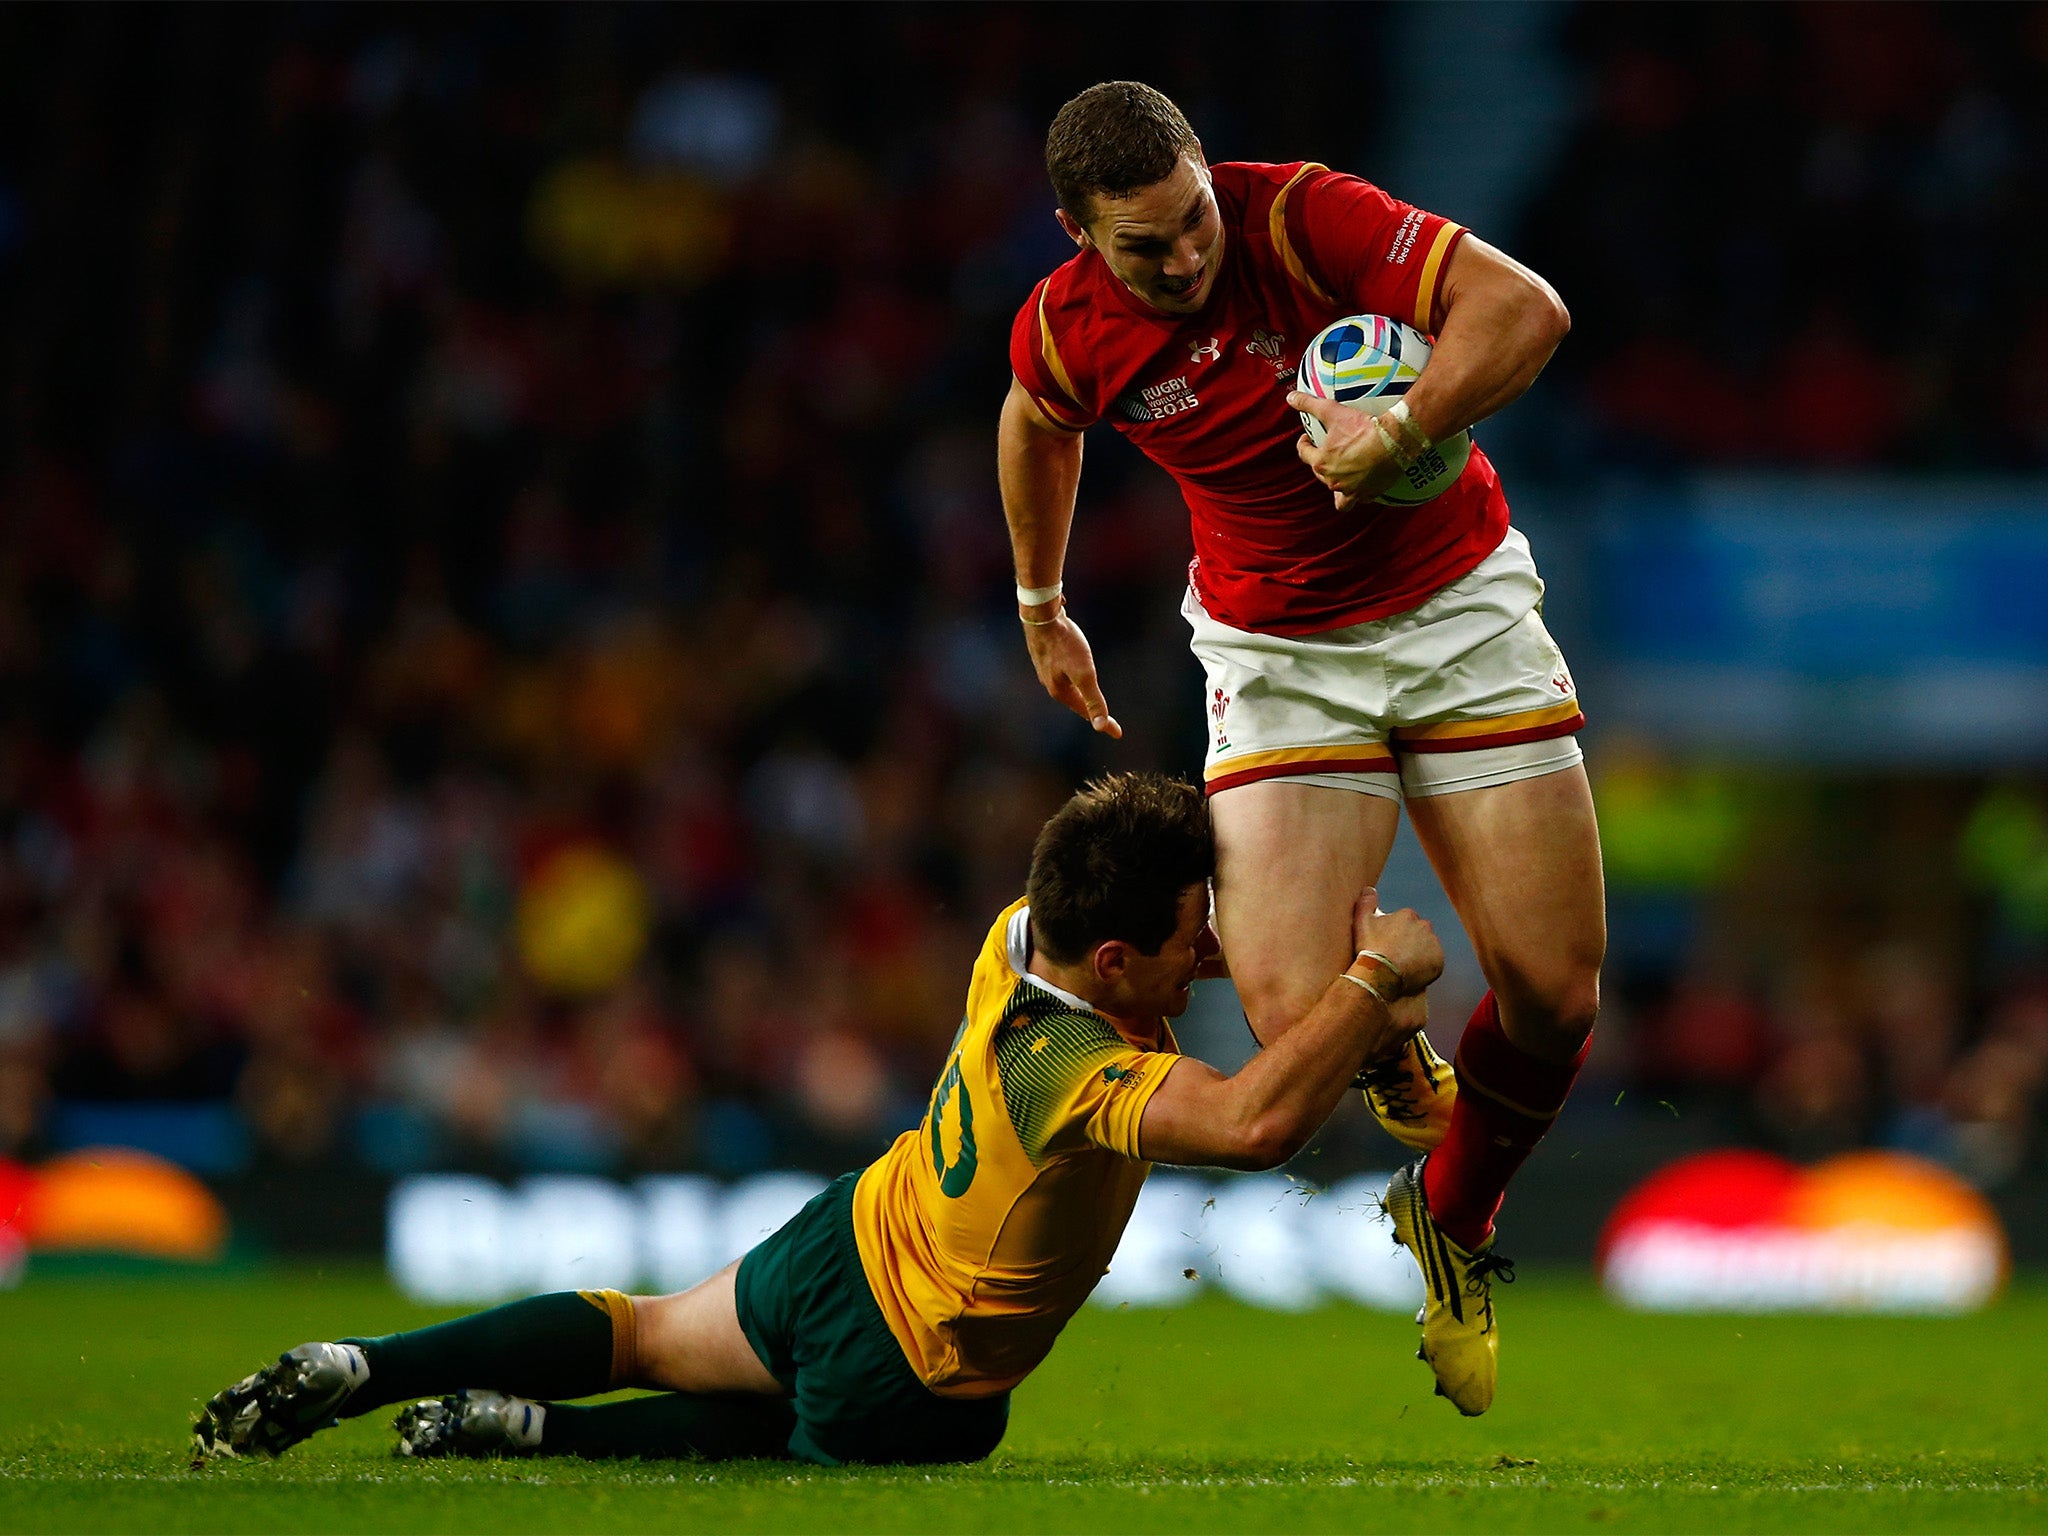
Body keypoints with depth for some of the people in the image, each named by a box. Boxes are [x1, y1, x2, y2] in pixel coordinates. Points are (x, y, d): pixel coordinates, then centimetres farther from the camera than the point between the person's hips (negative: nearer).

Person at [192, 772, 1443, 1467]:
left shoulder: (1025, 932, -14)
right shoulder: (1077, 1077, -39)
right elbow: (1255, 1122, -54)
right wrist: (1371, 981, -44)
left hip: (849, 1239, 7)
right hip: (906, 1381, -7)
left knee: (651, 1335, 31)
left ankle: (358, 1371, 20)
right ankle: (519, 1434, 11)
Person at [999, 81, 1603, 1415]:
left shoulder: (1303, 217, -21)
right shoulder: (1064, 332, -11)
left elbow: (1526, 310, -27)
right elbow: (1038, 431, 14)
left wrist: (1401, 432, -39)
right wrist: (1042, 608, 26)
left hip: (1457, 599, -1)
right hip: (1275, 650, 1)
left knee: (1555, 987, -8)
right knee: (1293, 1009, -18)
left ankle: (1455, 1228, 21)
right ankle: (1400, 1064, 21)